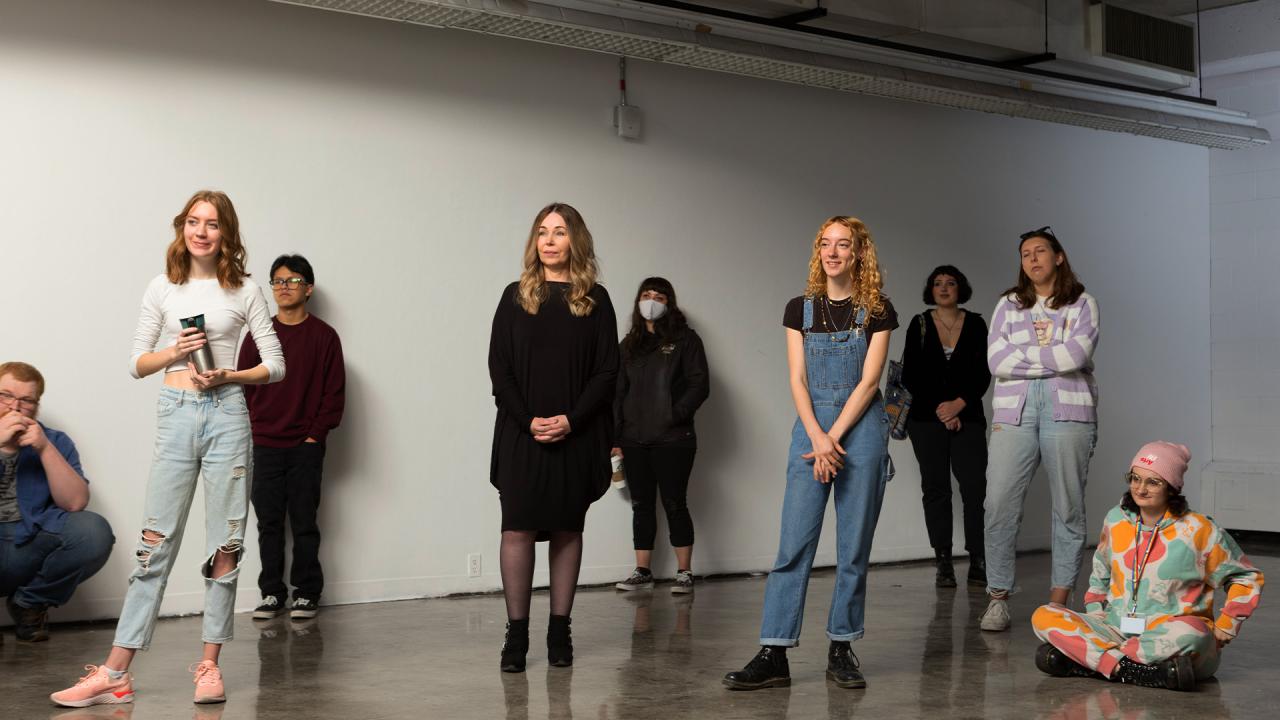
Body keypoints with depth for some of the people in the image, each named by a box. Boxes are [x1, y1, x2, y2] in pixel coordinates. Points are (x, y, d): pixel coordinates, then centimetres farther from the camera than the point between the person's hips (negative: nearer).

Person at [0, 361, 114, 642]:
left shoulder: (53, 442, 13)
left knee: (94, 531, -27)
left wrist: (45, 449, -12)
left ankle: (29, 603, -1)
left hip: (32, 549, 3)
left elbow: (76, 503, -3)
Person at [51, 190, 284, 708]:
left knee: (224, 545, 1)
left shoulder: (244, 291, 5)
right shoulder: (163, 289, 9)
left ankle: (209, 665, 12)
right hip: (174, 416, 1)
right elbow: (137, 364, 10)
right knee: (155, 544, -2)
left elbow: (275, 365, 5)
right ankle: (116, 674, 0)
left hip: (226, 415, -1)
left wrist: (227, 376, -11)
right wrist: (173, 352, -9)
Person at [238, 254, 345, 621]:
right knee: (268, 522, 5)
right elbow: (243, 385, 8)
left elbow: (335, 391, 0)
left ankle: (306, 593, 10)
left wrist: (316, 433, -6)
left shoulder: (324, 336, 1)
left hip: (306, 446, -2)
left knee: (304, 522, 1)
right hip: (264, 446, 2)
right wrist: (251, 430, 0)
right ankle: (272, 593, 13)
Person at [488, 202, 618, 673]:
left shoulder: (595, 300, 4)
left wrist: (570, 420, -12)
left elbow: (607, 371, 0)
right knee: (518, 526, -4)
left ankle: (560, 631, 13)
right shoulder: (516, 297, 6)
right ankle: (516, 634, 2)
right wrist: (528, 420, -11)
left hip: (576, 435, 0)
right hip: (521, 434, 0)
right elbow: (498, 367, 1)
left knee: (567, 529, 5)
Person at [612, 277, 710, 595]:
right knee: (641, 505, 7)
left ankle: (684, 573, 5)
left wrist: (676, 414, -15)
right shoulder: (629, 345, 15)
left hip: (673, 438, -4)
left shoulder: (685, 339, 2)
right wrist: (615, 438, 8)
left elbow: (700, 384, -5)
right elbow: (618, 393, 13)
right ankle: (642, 572, 13)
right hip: (634, 439, 5)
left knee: (675, 503, -2)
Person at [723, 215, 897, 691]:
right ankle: (773, 655, -4)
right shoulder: (801, 308, 8)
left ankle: (841, 649, 12)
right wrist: (818, 438, -11)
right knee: (793, 543, -4)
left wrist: (834, 438, -11)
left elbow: (869, 380, -5)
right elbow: (797, 379, 1)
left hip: (861, 427, -1)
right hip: (811, 427, 1)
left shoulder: (877, 310, 2)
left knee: (854, 546, 2)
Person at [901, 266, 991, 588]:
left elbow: (983, 374, 3)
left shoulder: (975, 325, 6)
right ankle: (943, 564, 4)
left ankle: (978, 561, -4)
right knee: (935, 488, 0)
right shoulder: (919, 325, 5)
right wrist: (939, 409, -6)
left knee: (974, 486, -9)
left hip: (968, 417, 0)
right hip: (927, 418, 0)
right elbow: (910, 375, 1)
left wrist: (959, 404, -10)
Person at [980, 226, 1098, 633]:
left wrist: (1020, 354, -3)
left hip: (1068, 412, -1)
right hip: (1014, 411, 1)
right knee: (999, 505, -7)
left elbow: (1077, 354, -9)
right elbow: (996, 361, 1)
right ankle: (998, 599, 1)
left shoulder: (1082, 304, 10)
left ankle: (1059, 601, 6)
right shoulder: (1008, 305, 15)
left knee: (1069, 507, -1)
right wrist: (1053, 360, -3)